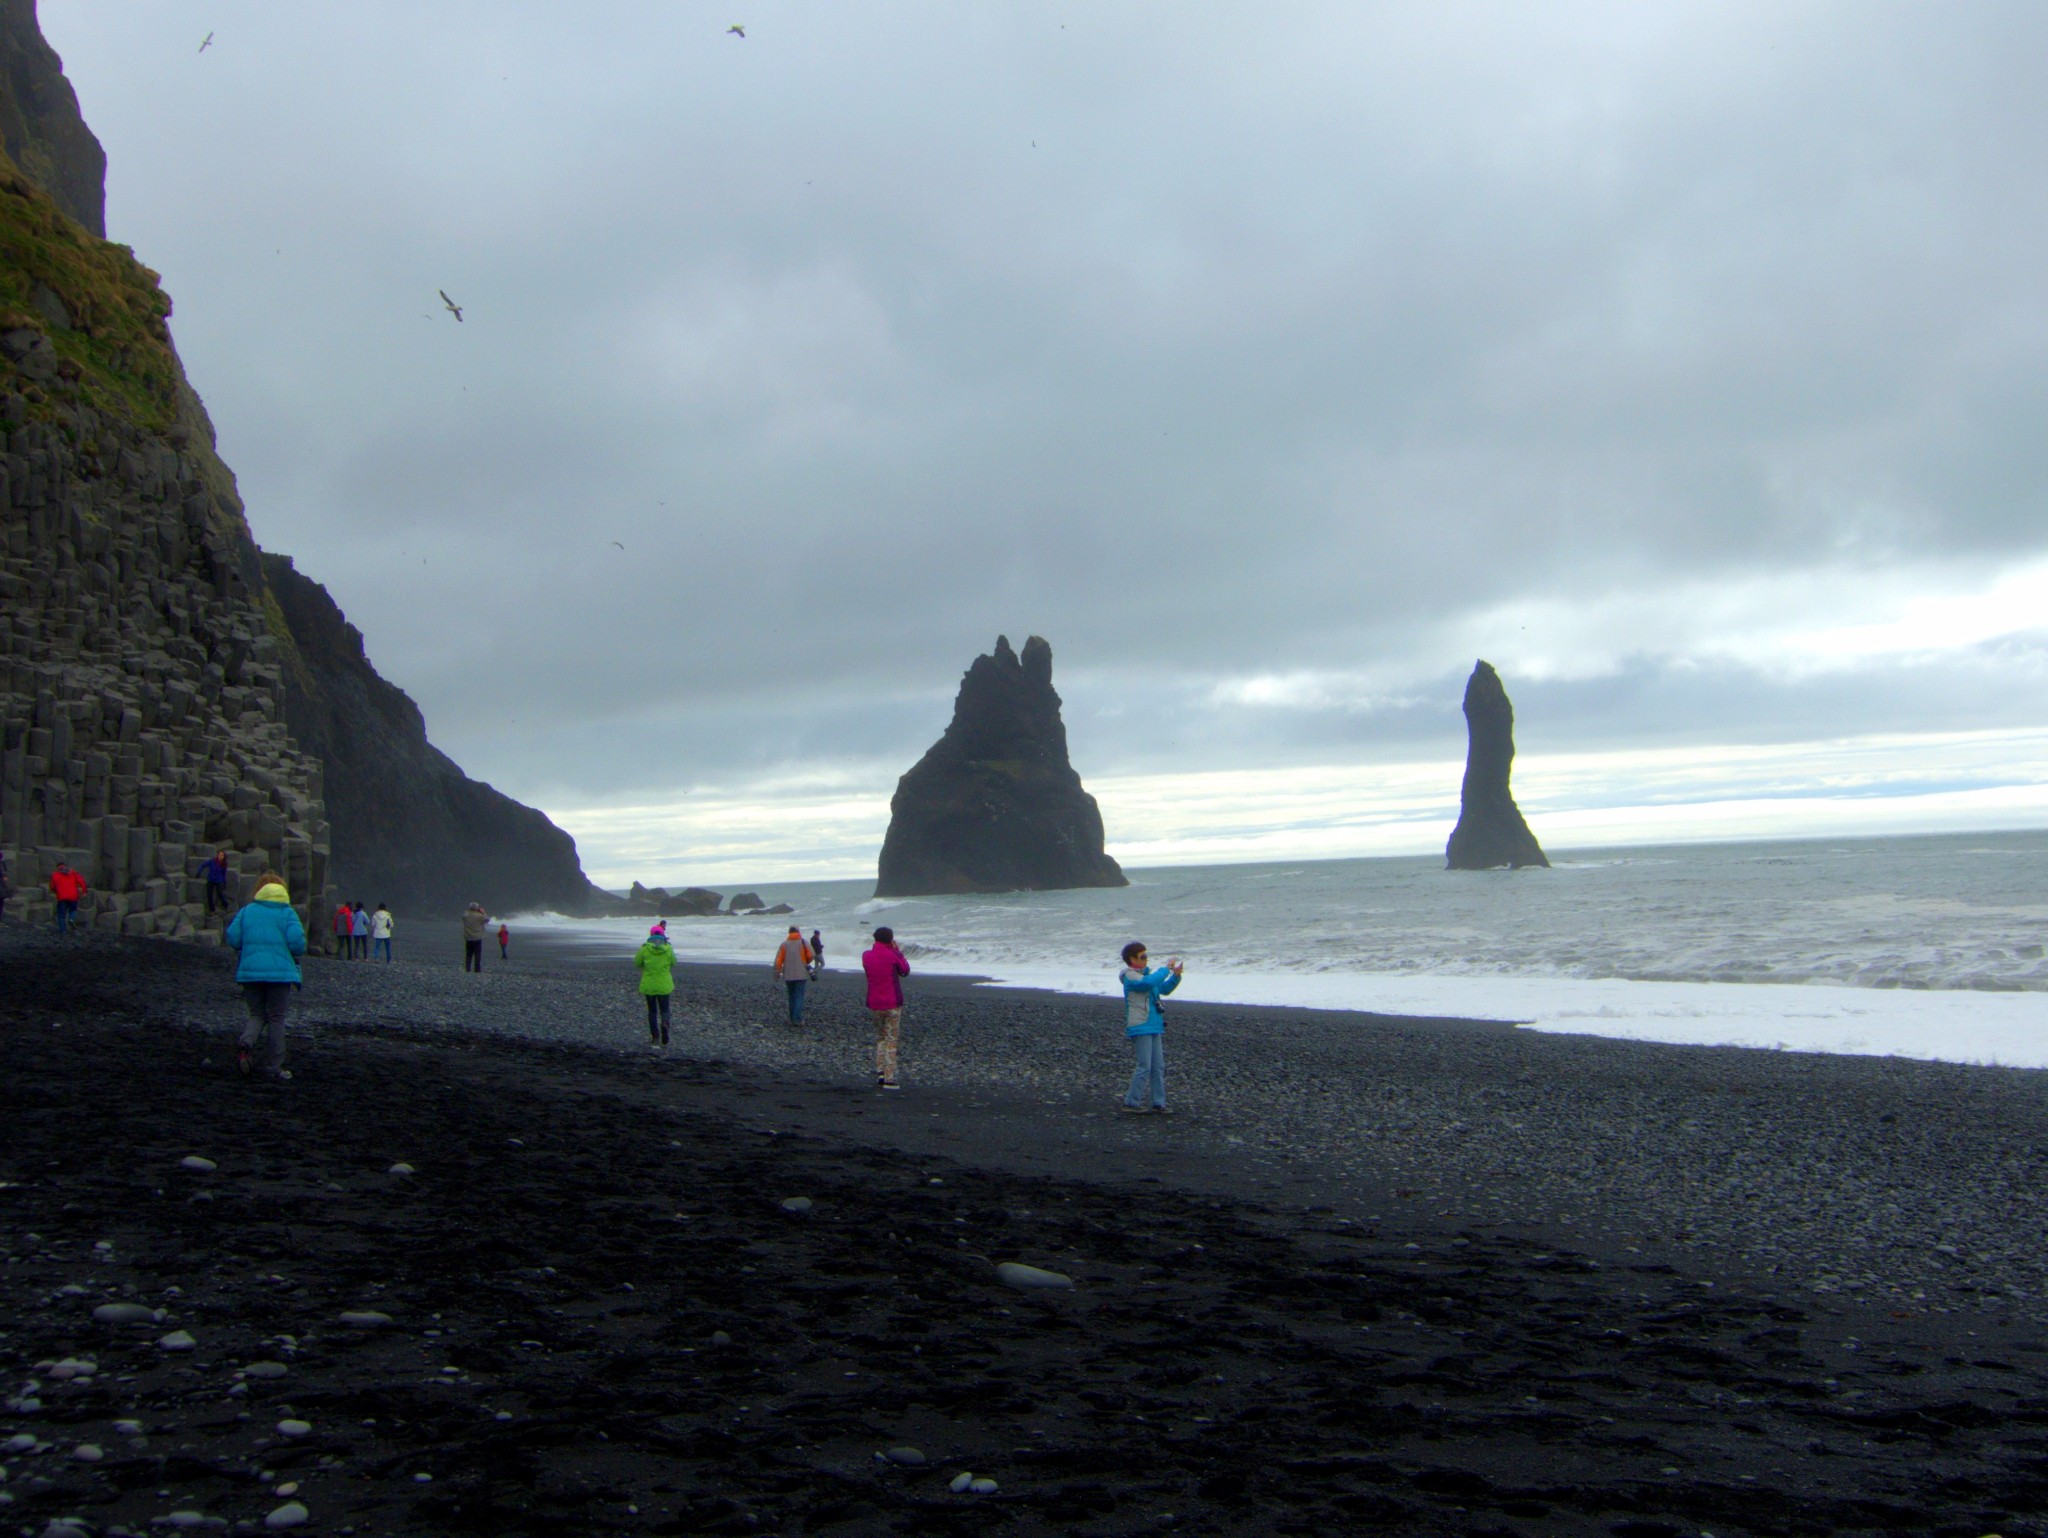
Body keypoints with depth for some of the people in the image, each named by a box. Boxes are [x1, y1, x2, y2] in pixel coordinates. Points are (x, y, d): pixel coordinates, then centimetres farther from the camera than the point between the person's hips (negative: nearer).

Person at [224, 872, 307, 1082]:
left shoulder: (246, 910, 6)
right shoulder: (287, 913, -3)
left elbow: (232, 939, 1)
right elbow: (297, 943, -12)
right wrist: (298, 952, 11)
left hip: (250, 972, 3)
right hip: (280, 972, -3)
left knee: (257, 1013, 16)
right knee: (276, 1018, 7)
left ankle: (245, 1043, -16)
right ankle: (273, 1066, 8)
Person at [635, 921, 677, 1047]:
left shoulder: (644, 949, -9)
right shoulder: (668, 949, -6)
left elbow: (637, 963, 2)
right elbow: (673, 963, 6)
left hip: (648, 985, 0)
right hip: (664, 985, 0)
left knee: (652, 1011, 12)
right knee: (664, 1009, 11)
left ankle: (655, 1037, 10)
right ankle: (665, 1024, -21)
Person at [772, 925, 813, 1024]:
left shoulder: (784, 944, 1)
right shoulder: (803, 943, -3)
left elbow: (778, 959, -4)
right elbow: (810, 956, -5)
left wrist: (777, 973, 1)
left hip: (788, 975, 2)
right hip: (801, 974, -2)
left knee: (791, 995, 15)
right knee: (799, 996, -2)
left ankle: (792, 1019, 17)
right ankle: (798, 1019, -13)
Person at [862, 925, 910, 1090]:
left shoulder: (866, 956, 0)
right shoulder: (893, 956, -13)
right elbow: (905, 971, 2)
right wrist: (897, 951, 8)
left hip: (873, 1005, 4)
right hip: (893, 1004, -4)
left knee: (879, 1038, 19)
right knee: (892, 1040, 2)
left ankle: (879, 1073, 7)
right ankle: (889, 1078, -2)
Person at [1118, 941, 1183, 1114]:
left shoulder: (1144, 975, 18)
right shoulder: (1130, 977, -11)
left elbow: (1164, 989, 24)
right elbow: (1149, 982, -30)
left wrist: (1176, 976, 8)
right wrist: (1166, 968, -20)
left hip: (1154, 1027, 9)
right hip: (1140, 1028, -9)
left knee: (1158, 1067, 8)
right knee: (1145, 1067, -9)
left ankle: (1159, 1103, 12)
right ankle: (1132, 1102, -1)